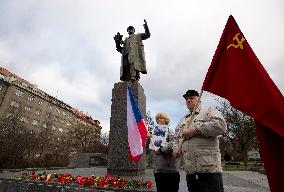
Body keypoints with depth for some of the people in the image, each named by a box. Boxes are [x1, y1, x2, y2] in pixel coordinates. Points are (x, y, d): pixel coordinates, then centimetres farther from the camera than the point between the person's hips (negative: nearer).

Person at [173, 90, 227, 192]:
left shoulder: (209, 112, 3)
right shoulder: (182, 120, 21)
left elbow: (221, 126, -16)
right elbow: (176, 138, 26)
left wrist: (195, 129, -16)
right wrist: (175, 147, 4)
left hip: (209, 169, -5)